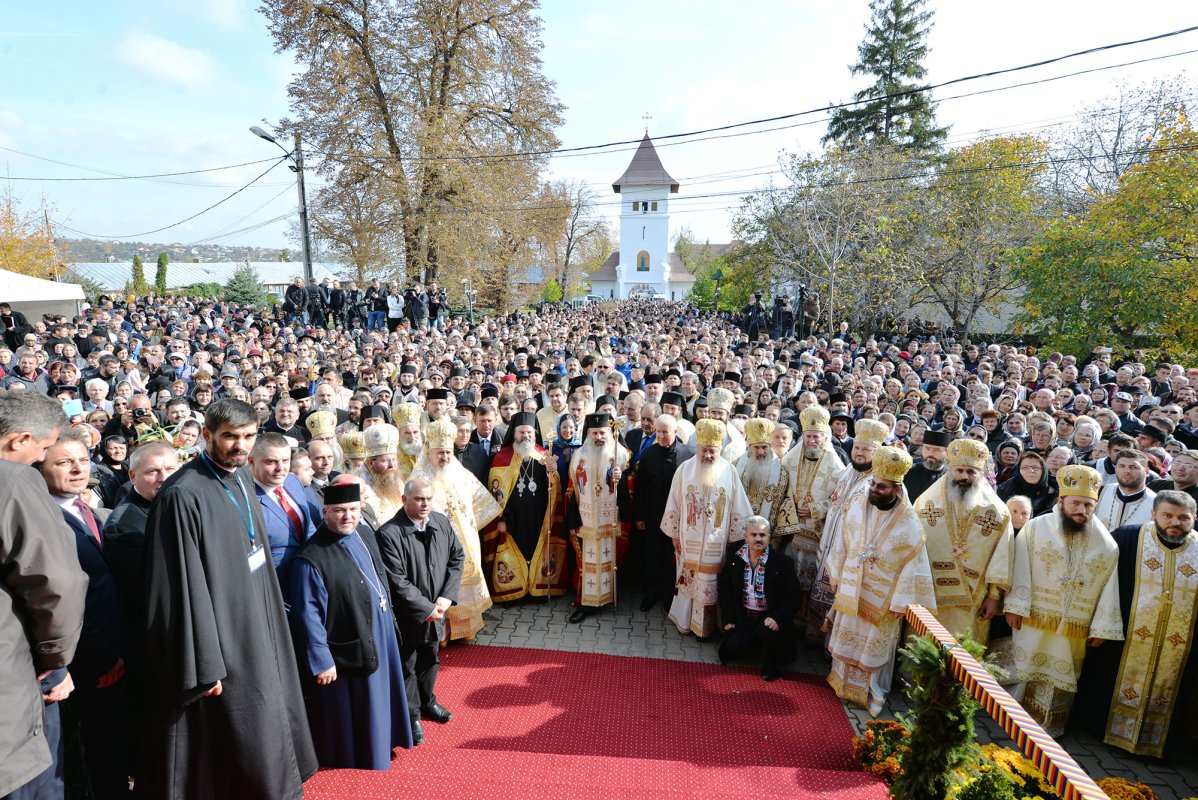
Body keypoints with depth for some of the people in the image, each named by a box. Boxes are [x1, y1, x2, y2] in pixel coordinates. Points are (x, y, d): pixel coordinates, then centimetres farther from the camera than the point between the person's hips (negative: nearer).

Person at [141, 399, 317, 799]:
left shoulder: (243, 477, 5)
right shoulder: (183, 494, -20)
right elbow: (184, 586, -21)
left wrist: (268, 623, 17)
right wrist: (204, 665, -21)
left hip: (256, 626, 8)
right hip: (222, 640, -8)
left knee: (265, 723, 20)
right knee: (235, 744, 5)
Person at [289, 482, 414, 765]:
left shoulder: (365, 535, 0)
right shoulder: (312, 558, -24)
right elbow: (308, 615, -21)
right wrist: (321, 661, -19)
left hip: (380, 637, 8)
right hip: (348, 650, -8)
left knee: (377, 697, 23)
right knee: (352, 706, 10)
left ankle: (379, 746, 44)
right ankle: (356, 755, 33)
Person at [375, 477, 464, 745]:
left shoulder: (442, 523, -6)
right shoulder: (389, 534, -24)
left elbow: (457, 557, 2)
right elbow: (397, 582, -23)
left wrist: (447, 597, -9)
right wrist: (427, 608, -18)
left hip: (436, 610, 6)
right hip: (407, 615, -6)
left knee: (430, 660, 25)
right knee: (407, 666, 12)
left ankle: (427, 701, 46)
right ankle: (411, 715, 31)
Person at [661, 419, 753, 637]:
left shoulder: (729, 471, -5)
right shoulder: (685, 469, -4)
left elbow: (738, 510, -1)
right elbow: (674, 506, 2)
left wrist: (733, 539, -1)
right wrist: (675, 536, 3)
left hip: (716, 543, 0)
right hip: (688, 541, 1)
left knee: (710, 584, 6)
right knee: (688, 582, 9)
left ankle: (706, 625, 21)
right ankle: (685, 619, 26)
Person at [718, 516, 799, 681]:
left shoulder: (782, 562, -11)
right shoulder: (735, 559, -1)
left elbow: (792, 598, -10)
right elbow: (725, 590, 8)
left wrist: (778, 619, -25)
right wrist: (728, 619, 0)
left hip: (769, 618, -3)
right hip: (743, 616, 3)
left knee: (766, 630, -34)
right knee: (733, 644, -18)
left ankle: (771, 668, -3)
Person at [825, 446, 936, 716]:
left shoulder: (909, 524, -18)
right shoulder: (857, 506, -9)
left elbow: (912, 564, -13)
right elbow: (843, 542, 1)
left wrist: (901, 601, -13)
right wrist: (835, 575, 6)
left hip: (882, 597, -3)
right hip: (851, 590, 3)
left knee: (875, 645, 11)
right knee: (847, 637, 17)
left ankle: (870, 693, 30)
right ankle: (842, 682, 37)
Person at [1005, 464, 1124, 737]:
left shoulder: (1107, 545, 0)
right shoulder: (1035, 528, -6)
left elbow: (1109, 589, 2)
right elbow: (1020, 569, -6)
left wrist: (1101, 628, 0)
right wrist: (1014, 607, -11)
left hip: (1074, 630, 2)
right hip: (1033, 620, -2)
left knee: (1060, 680, 12)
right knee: (1024, 673, 9)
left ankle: (1048, 729, 27)